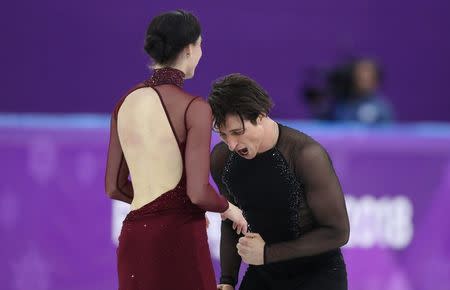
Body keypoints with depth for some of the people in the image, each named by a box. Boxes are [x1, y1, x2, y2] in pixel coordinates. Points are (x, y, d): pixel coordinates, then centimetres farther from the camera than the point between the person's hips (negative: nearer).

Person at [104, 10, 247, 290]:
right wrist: (228, 208, 5)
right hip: (179, 245, -7)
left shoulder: (125, 105, 9)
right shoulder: (195, 108, -12)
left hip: (136, 244, 7)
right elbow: (199, 192, -18)